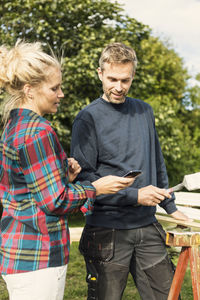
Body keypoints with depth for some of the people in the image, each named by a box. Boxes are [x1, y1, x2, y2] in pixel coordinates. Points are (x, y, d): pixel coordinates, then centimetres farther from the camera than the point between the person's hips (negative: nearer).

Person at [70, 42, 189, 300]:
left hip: (147, 227, 5)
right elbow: (83, 179, -12)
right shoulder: (88, 119, -6)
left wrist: (170, 207, 17)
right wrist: (134, 196, -17)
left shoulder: (144, 111, 11)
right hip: (107, 232, -5)